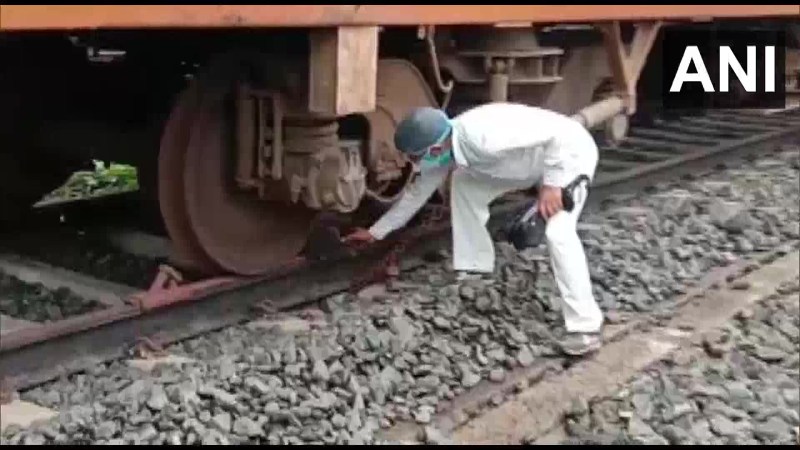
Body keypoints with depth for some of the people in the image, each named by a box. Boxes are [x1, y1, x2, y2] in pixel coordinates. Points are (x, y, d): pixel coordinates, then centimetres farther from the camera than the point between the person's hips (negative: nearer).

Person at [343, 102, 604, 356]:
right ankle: (472, 277, 14)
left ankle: (585, 329, -24)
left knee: (558, 232, -27)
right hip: (529, 160, 9)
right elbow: (418, 192, 6)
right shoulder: (443, 149, -10)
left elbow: (560, 133, -35)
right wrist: (376, 232, 12)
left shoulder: (485, 137, -37)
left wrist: (552, 184, -31)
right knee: (463, 184, 6)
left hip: (570, 151, -9)